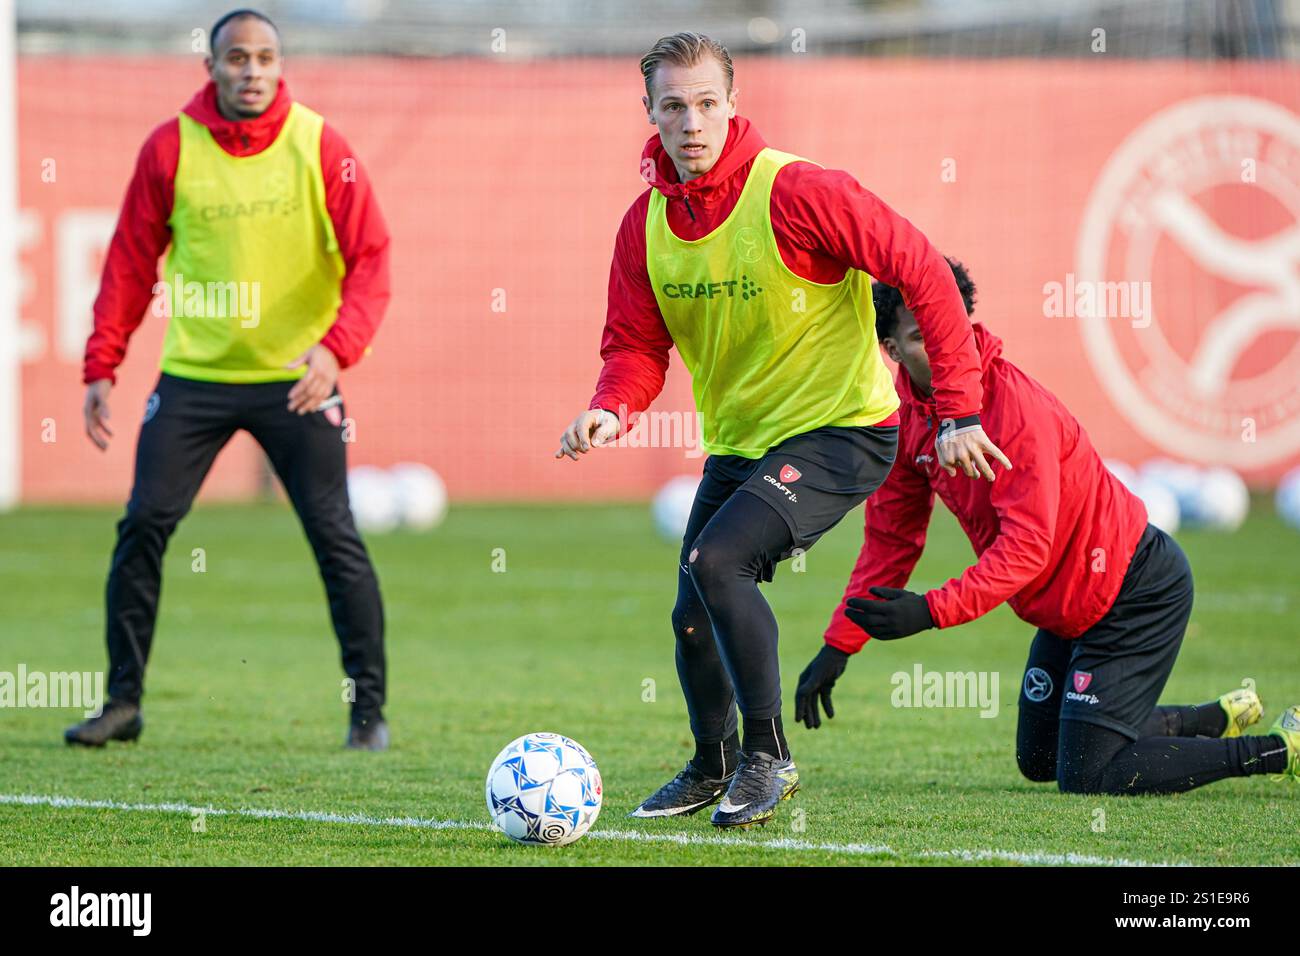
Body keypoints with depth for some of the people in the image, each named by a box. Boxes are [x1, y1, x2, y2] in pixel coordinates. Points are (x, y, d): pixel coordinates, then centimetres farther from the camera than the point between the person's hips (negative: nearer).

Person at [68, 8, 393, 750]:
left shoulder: (319, 146, -7)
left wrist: (336, 349, -24)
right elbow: (131, 263, 4)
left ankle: (370, 708, 7)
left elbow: (370, 259, -9)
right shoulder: (170, 148, -3)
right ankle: (124, 702, 9)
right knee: (143, 527, -3)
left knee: (335, 536, -4)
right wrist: (102, 367, -3)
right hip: (194, 375, 2)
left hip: (295, 379, -2)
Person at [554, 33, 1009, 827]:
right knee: (695, 614, 12)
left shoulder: (794, 192, -21)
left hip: (840, 430, -7)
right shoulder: (647, 223, -2)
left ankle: (770, 758, -11)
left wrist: (962, 410, -19)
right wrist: (613, 409, -19)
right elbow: (637, 344, 5)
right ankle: (714, 768, 39)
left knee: (716, 560, -25)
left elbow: (925, 274, -19)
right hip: (736, 443, 7)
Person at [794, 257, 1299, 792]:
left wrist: (931, 611, -41)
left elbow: (1026, 546, -32)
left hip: (1139, 593, -9)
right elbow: (890, 538, 5)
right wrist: (838, 647, -2)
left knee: (1086, 777, -12)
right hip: (1071, 609, 9)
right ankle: (1224, 717, 34)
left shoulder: (1014, 405, -27)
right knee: (1039, 761, 20)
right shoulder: (909, 414, -3)